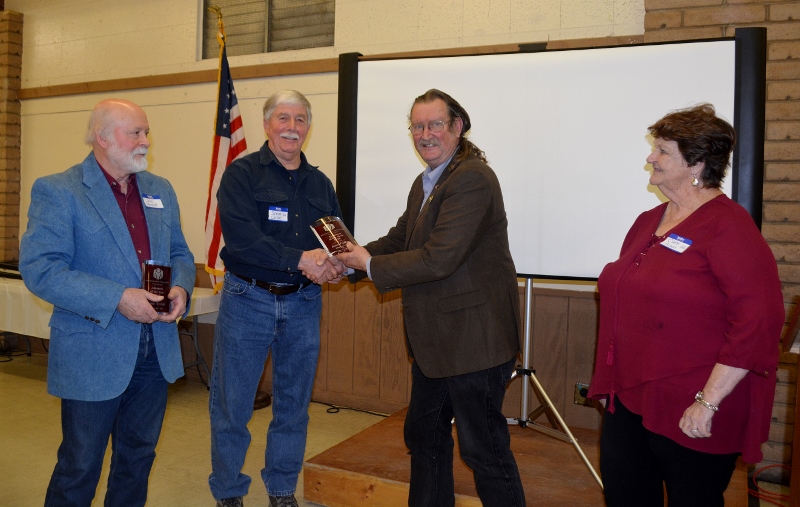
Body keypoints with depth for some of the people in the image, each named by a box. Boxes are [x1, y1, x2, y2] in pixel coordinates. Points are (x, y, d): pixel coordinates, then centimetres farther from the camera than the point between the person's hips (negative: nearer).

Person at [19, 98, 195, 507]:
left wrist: (181, 288, -7)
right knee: (79, 469, 9)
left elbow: (180, 254, 15)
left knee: (138, 457, 19)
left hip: (156, 350, 6)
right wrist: (117, 298, -23)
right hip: (93, 355, -5)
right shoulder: (56, 191, -9)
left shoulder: (161, 190, 10)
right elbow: (38, 269, -16)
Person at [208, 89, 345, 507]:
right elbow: (241, 237, -17)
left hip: (303, 303, 5)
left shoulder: (320, 183, 12)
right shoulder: (242, 173, -4)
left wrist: (337, 264, -13)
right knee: (232, 402, 5)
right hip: (247, 299, -4)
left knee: (294, 403, 13)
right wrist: (299, 259, -24)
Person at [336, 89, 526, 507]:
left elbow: (438, 259, -26)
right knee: (424, 435, 23)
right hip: (434, 339, 10)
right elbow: (400, 238, 14)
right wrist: (353, 257, -3)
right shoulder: (425, 183, 12)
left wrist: (372, 265, -15)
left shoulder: (472, 178, -20)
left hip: (474, 339, -10)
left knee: (483, 448, 3)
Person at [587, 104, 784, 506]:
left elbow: (758, 322, -21)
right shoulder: (648, 221, 11)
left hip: (690, 418, -7)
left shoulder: (726, 226, -13)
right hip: (628, 402, 7)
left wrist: (708, 402, -21)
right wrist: (608, 382, 19)